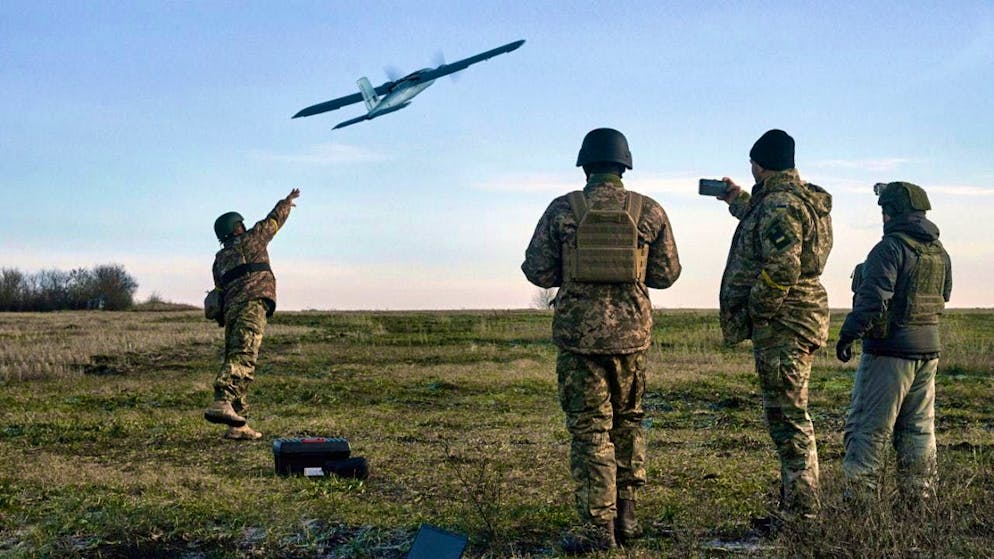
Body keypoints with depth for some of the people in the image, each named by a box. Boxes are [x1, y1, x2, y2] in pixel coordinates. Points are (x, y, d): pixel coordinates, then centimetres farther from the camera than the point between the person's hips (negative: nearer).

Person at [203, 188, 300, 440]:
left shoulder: (219, 259, 26)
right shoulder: (250, 239, 11)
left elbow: (221, 290, 23)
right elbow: (274, 220, 23)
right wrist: (288, 202, 41)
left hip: (230, 309, 7)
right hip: (252, 304, -7)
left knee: (233, 359, 6)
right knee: (243, 356, -22)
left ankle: (237, 425, 5)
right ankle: (223, 401, -43)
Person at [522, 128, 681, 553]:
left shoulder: (562, 209, -4)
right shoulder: (650, 211, 1)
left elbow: (537, 271, -3)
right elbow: (666, 274, 6)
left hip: (578, 331, -2)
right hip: (631, 330, 2)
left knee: (589, 427, 3)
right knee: (627, 421, 18)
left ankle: (598, 527, 3)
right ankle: (626, 515, 21)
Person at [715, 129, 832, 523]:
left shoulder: (779, 204, -17)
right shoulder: (801, 199, 16)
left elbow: (782, 268, -28)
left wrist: (756, 311, -16)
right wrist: (738, 202, 46)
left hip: (782, 322, -11)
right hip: (799, 318, 11)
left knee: (787, 417, -6)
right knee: (787, 416, 16)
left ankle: (801, 512, 0)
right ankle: (797, 505, 24)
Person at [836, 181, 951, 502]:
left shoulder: (892, 247, -14)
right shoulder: (940, 253, 11)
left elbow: (873, 297, -22)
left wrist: (848, 334, -17)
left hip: (891, 349, -8)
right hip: (928, 348, 8)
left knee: (868, 427, -3)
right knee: (919, 428, 15)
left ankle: (859, 497, -2)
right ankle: (920, 498, 20)